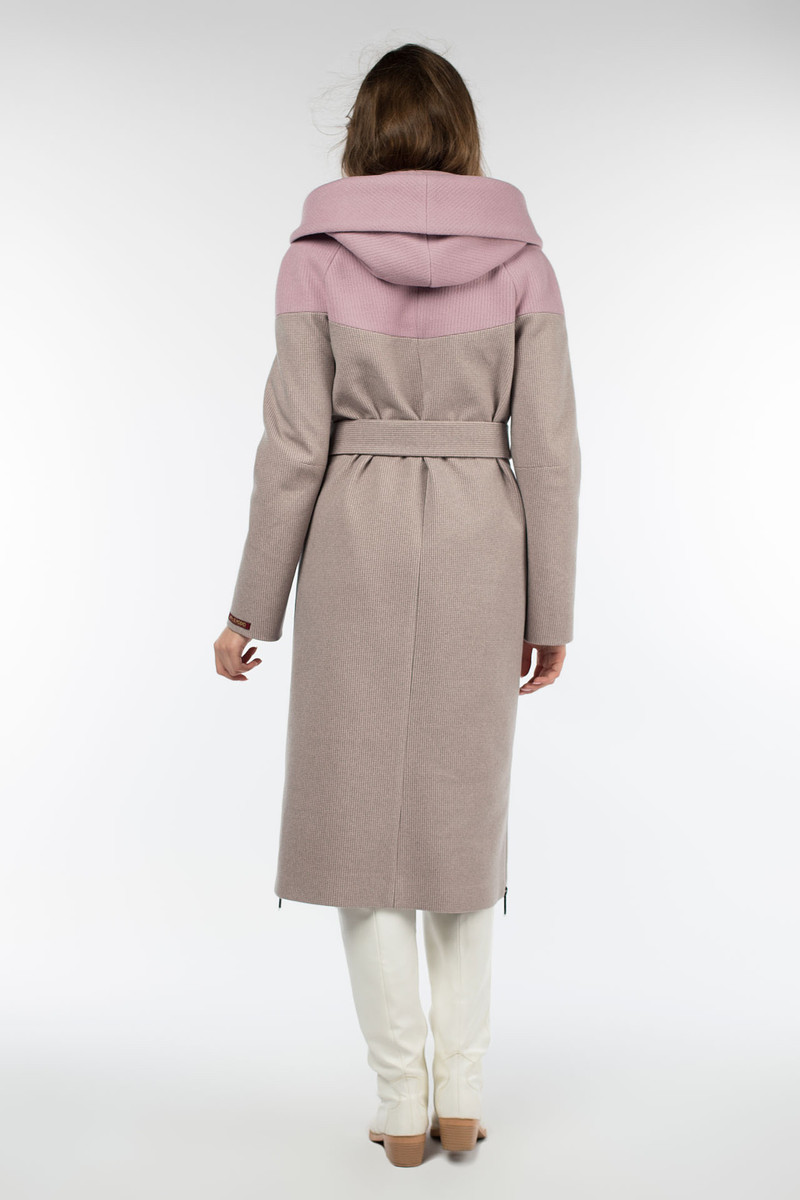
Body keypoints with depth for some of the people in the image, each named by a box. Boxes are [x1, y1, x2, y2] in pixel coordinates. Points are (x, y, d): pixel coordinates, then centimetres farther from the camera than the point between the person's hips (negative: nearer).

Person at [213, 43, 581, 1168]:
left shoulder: (316, 257, -4)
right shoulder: (521, 259, 0)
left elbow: (295, 447, -7)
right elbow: (548, 452, -2)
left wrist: (254, 609, 0)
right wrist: (550, 612, 5)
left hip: (357, 554, -1)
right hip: (478, 553, 2)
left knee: (362, 817, 9)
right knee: (463, 814, 15)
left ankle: (400, 1107, 12)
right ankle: (461, 1094, 17)